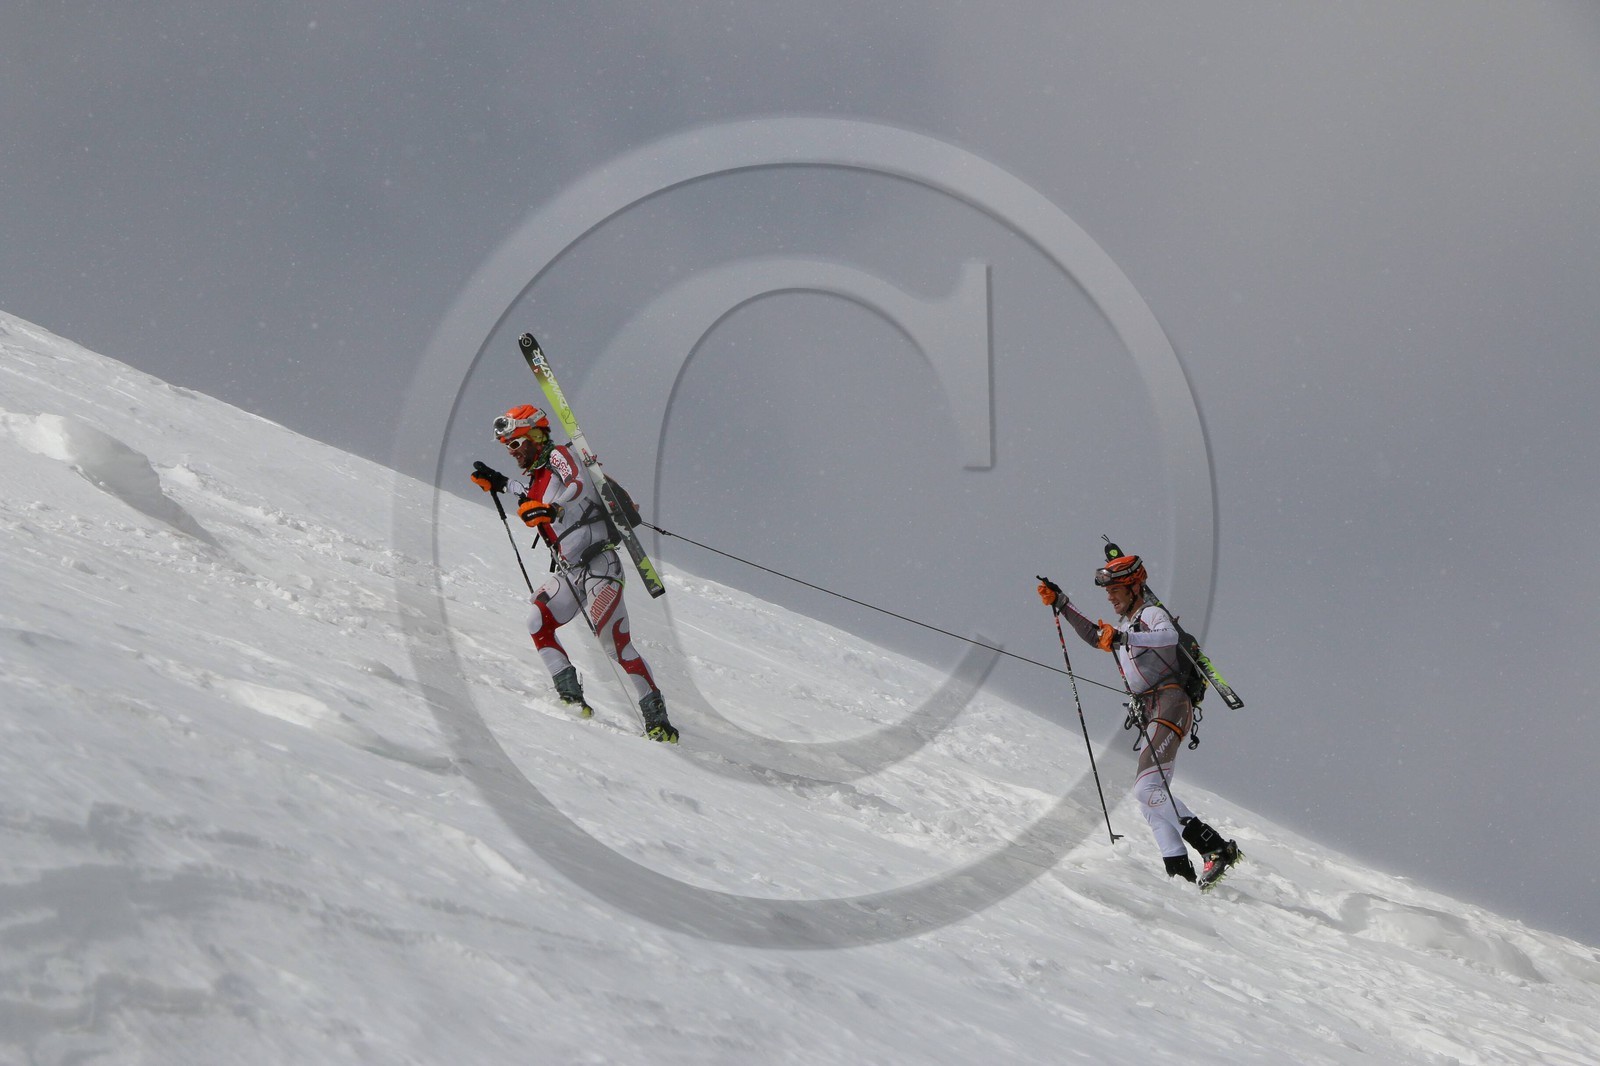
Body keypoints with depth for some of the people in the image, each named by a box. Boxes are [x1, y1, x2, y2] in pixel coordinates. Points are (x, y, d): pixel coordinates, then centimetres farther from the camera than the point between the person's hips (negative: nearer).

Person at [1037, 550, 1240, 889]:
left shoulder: (1151, 614, -5)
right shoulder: (1126, 623, 23)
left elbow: (1169, 636, -28)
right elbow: (1095, 634, 40)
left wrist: (1123, 638, -43)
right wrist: (1061, 603, 33)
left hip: (1169, 704, -10)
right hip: (1149, 713, 10)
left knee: (1146, 789, -21)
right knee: (1153, 795, 1)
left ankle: (1218, 848, -24)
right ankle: (1179, 870, -6)